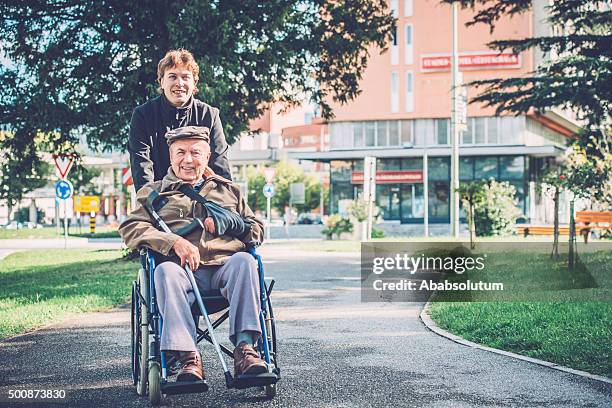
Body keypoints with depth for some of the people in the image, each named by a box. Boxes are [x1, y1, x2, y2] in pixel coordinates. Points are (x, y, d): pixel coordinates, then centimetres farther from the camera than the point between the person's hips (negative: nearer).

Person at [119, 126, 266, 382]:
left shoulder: (229, 190, 30)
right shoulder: (154, 192, 23)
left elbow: (257, 231, 26)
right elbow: (130, 229, 6)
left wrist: (227, 222, 3)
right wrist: (174, 242, -12)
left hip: (224, 267, 1)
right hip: (183, 269, -1)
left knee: (245, 260, -32)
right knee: (165, 270, -36)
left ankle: (244, 346, -40)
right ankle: (188, 358, -45)